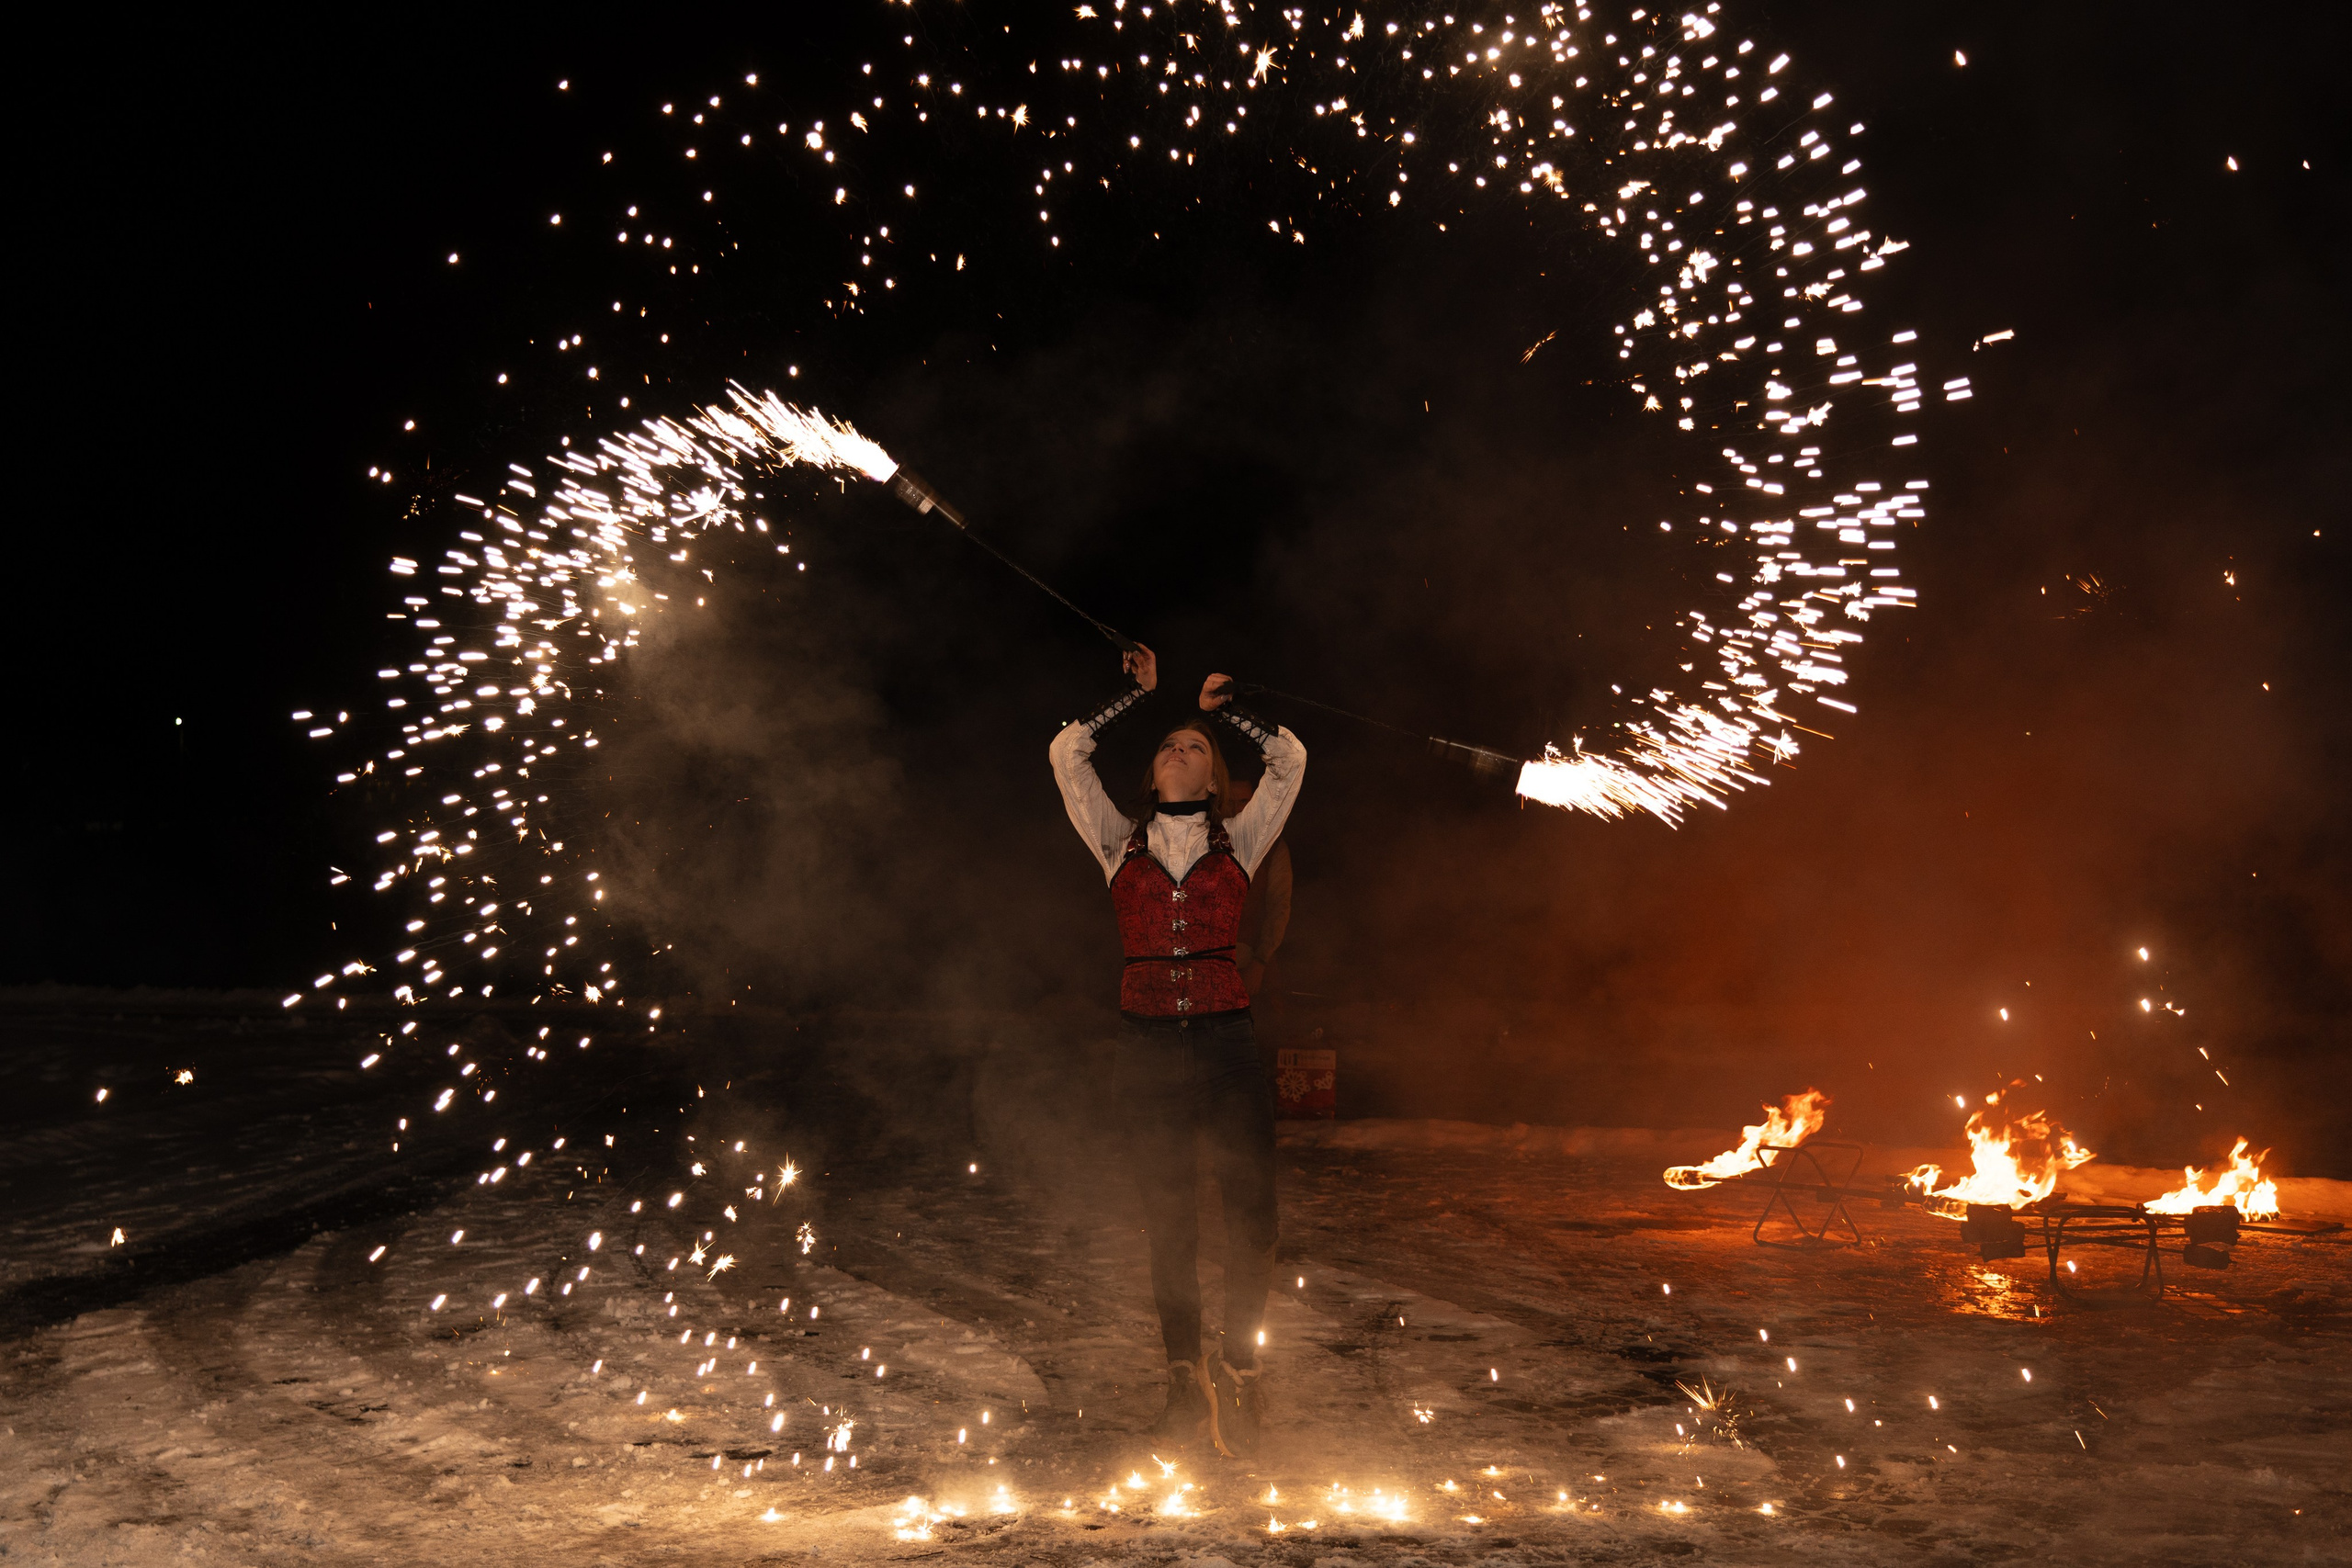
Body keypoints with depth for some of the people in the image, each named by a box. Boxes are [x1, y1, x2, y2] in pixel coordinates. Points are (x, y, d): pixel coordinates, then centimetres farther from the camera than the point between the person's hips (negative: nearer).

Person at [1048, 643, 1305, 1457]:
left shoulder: (1237, 841, 12)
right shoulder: (1121, 843, 14)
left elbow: (1289, 758, 10)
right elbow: (1067, 753, 11)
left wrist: (1221, 709, 19)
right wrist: (1137, 692, 16)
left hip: (1225, 1039, -1)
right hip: (1148, 1043, 1)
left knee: (1251, 1206, -7)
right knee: (1167, 1216, 5)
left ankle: (1237, 1367, 8)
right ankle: (1185, 1378, 15)